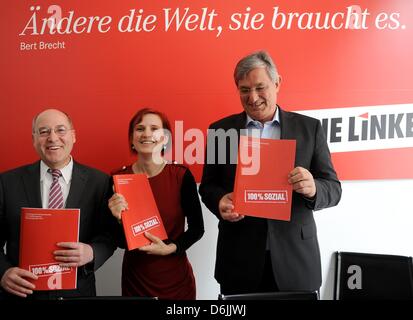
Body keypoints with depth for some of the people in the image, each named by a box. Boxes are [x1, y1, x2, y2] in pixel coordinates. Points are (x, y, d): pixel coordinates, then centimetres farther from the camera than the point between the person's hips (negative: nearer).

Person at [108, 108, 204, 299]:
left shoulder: (182, 176, -13)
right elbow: (121, 242, -3)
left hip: (176, 279, 0)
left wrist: (170, 248, -18)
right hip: (134, 279, 1)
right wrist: (118, 218, -22)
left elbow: (197, 228, -3)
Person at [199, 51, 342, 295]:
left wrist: (312, 189, -23)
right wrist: (220, 201, -16)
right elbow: (208, 185, 6)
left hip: (295, 258, 0)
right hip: (239, 259, 1)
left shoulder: (309, 128, 0)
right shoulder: (220, 130, 2)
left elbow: (333, 188, 0)